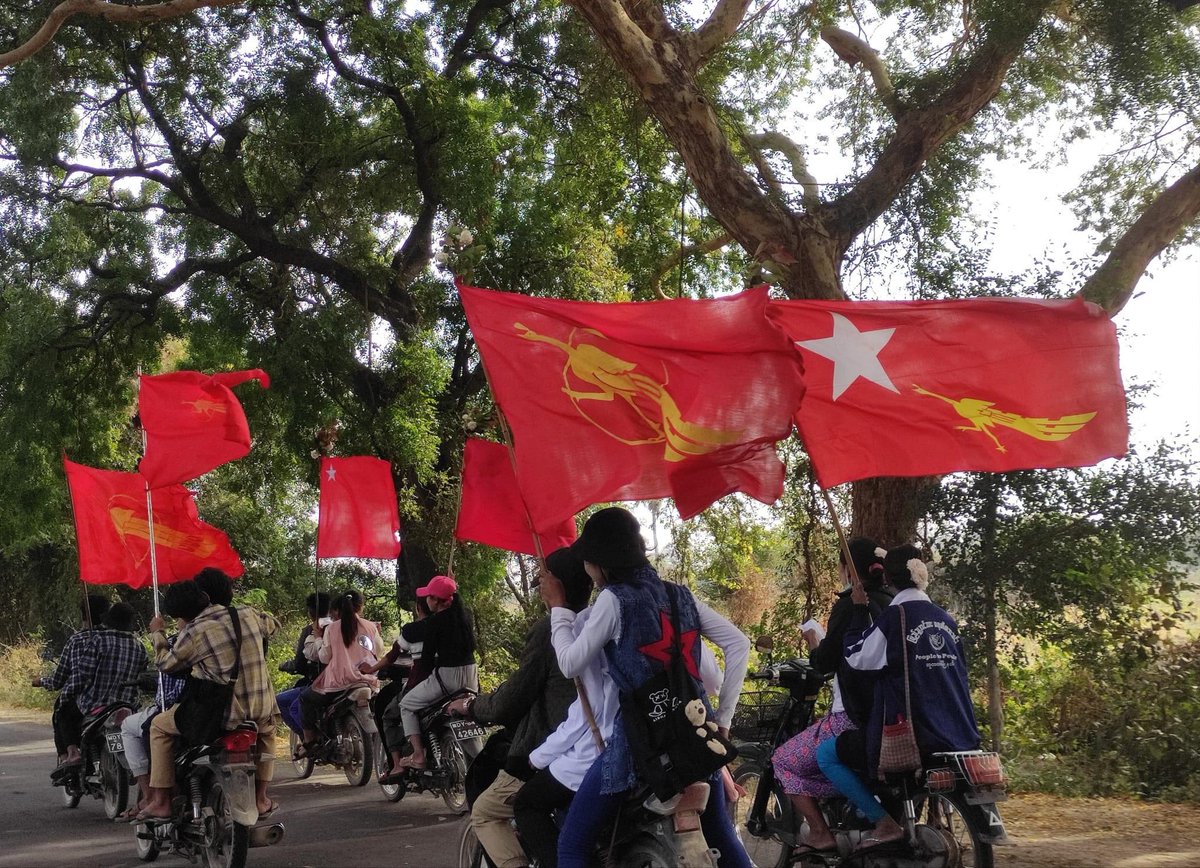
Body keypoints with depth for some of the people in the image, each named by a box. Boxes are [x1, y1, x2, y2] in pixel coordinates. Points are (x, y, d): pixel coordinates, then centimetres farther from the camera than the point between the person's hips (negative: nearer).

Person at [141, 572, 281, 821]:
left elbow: (166, 663, 7)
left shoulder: (195, 631, -8)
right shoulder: (248, 614, 5)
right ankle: (260, 798, 35)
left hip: (221, 712, -4)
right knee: (268, 727, 39)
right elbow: (272, 624, 27)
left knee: (159, 726, 14)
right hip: (261, 709, 5)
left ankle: (161, 801, 10)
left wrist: (157, 633, 23)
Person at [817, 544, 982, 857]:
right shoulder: (945, 619, 12)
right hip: (958, 735, 8)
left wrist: (860, 610, 0)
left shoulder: (895, 615, -10)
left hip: (911, 735, -8)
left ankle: (885, 823, -8)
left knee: (827, 754, 3)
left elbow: (858, 658, -9)